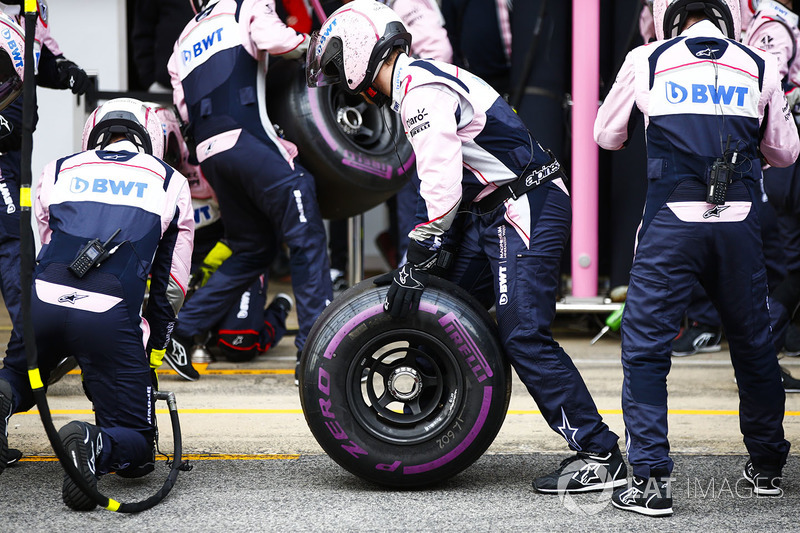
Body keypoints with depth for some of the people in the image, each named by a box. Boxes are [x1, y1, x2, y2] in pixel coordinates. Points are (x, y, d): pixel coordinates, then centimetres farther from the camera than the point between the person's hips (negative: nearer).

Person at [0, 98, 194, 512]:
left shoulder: (57, 171, 25)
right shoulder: (170, 182, 20)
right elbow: (172, 285, 20)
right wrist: (151, 350, 32)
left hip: (43, 303, 2)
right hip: (111, 316, -2)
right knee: (137, 448, 9)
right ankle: (95, 446, -28)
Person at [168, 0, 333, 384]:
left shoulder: (184, 42, 30)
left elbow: (186, 111, 21)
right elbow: (275, 39, -11)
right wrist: (307, 45, 8)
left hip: (207, 152, 7)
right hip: (248, 139, -7)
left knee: (253, 250, 18)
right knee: (306, 236, -4)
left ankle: (179, 330, 13)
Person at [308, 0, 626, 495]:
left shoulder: (421, 88, -14)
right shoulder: (423, 81, 19)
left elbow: (442, 182, -24)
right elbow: (441, 183, 21)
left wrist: (419, 262, -20)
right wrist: (422, 263, 17)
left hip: (526, 210, -11)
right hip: (493, 212, 11)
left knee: (525, 335, -15)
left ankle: (601, 455, -14)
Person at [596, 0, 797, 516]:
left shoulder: (647, 60, 5)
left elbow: (607, 136, 17)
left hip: (672, 223, -2)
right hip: (740, 223, 2)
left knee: (645, 348, 3)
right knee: (753, 343, 18)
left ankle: (651, 479, -4)